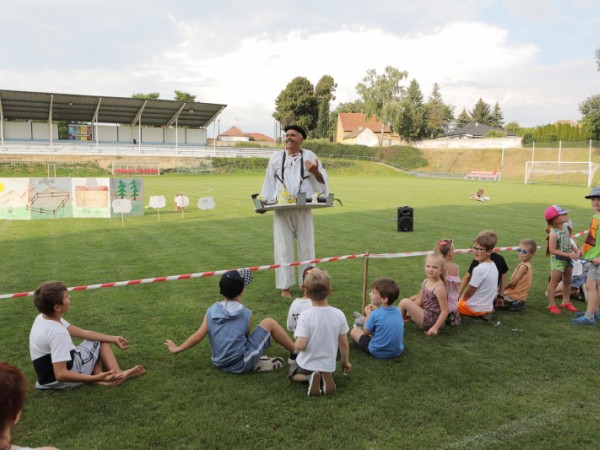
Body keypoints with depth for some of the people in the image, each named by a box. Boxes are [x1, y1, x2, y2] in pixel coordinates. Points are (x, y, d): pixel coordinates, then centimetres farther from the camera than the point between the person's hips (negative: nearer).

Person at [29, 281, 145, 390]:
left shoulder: (42, 318, -1)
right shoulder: (57, 332, -31)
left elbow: (83, 333, 2)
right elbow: (61, 375, -35)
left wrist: (113, 339, 2)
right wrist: (96, 378, -37)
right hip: (63, 381, -8)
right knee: (101, 342, 8)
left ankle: (97, 376, 3)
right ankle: (117, 374, 1)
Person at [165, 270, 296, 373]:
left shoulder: (211, 311, -2)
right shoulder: (246, 314, -9)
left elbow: (198, 336, 0)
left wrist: (176, 349, 13)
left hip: (221, 365, 5)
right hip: (241, 364, -5)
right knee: (269, 322, 6)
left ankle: (255, 364, 10)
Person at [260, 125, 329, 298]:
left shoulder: (310, 156, 2)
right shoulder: (276, 157, 6)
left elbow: (323, 181, 3)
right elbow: (269, 182, 11)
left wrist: (315, 171, -17)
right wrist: (264, 202, 5)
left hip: (303, 209, 0)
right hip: (281, 209, 0)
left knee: (306, 246, 6)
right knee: (283, 247, 3)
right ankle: (285, 286, 12)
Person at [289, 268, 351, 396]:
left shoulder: (305, 315, -25)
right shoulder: (339, 314, -16)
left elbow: (300, 346, -28)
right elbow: (344, 344, -6)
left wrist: (297, 348, -3)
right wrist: (345, 362, 12)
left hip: (307, 364, -3)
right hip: (328, 365, 3)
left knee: (293, 373, 30)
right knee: (326, 371, 38)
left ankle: (310, 377, -3)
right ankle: (325, 377, 2)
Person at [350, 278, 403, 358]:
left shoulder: (375, 314, -22)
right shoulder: (397, 311, -6)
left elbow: (366, 332, -5)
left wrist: (368, 315, 6)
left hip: (378, 353, -5)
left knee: (354, 330, 13)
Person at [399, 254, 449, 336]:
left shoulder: (439, 288, -22)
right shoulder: (426, 282, 3)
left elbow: (445, 311, -21)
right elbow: (419, 300, 12)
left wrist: (435, 328, -24)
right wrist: (407, 312, 5)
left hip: (432, 321, -9)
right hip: (426, 314, 9)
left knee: (404, 302, -13)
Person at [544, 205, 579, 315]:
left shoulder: (565, 227, -3)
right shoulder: (554, 233, -25)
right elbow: (553, 250, -25)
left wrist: (574, 250, -1)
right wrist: (569, 254, -24)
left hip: (568, 260, 8)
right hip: (557, 260, -8)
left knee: (567, 282, 19)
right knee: (554, 283, 3)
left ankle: (566, 302, 35)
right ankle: (552, 305, 14)